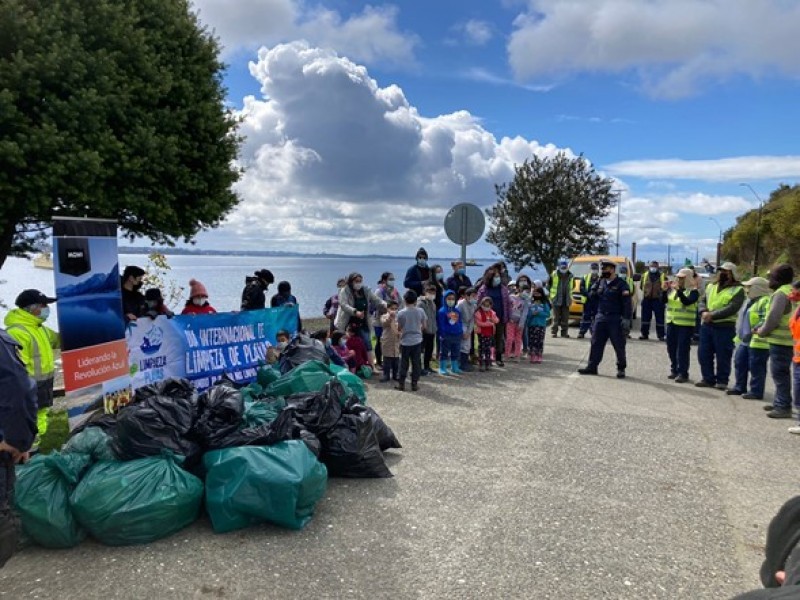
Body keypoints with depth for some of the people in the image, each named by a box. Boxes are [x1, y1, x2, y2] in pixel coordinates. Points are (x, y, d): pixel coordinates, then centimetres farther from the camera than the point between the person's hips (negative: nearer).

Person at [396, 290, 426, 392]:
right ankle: (414, 384, 11)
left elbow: (399, 328, -1)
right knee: (416, 363, 8)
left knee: (404, 363, 7)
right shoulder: (420, 311, -4)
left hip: (405, 341, -1)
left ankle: (401, 384, 12)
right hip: (417, 341, 1)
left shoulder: (401, 313, -9)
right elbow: (424, 326, 4)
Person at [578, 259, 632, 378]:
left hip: (615, 319, -6)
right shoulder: (601, 282, 12)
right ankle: (592, 366, 14)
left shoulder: (621, 284, -6)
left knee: (619, 345, 3)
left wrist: (626, 319, -18)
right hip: (600, 318, 6)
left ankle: (621, 369, 14)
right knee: (596, 343, 7)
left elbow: (627, 304, -11)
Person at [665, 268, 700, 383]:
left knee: (683, 349, -7)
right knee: (671, 348, 11)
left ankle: (683, 373, -3)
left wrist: (678, 291, -29)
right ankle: (674, 370, 24)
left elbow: (687, 302, -22)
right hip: (671, 323, 6)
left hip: (685, 324, -6)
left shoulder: (693, 291, -5)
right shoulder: (672, 289, 11)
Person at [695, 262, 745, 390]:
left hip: (725, 327, -6)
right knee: (704, 353, 9)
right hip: (706, 325, 6)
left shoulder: (738, 290, -4)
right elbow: (702, 300, 9)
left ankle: (722, 381, 13)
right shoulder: (711, 286, 15)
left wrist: (712, 315, -21)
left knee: (723, 356, 1)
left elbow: (732, 308, -16)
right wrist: (704, 312, -13)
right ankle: (708, 378, 20)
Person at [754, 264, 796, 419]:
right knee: (781, 372, 17)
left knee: (780, 373, -5)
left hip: (780, 340, -10)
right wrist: (763, 328, 15)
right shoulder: (793, 292, 15)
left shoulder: (781, 293, -15)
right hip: (788, 339, 10)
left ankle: (783, 407, -3)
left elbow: (773, 318, -20)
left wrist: (761, 331, -4)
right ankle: (780, 402, 26)